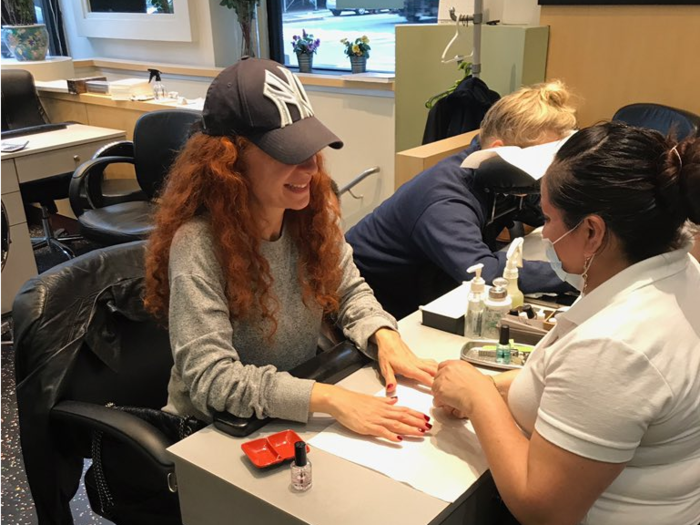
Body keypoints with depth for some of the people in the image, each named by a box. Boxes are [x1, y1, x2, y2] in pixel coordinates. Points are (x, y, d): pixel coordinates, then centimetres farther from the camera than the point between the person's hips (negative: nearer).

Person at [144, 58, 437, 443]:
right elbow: (211, 379, -31)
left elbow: (348, 290, 5)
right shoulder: (197, 243, -26)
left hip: (301, 416, 6)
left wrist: (384, 336, -16)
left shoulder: (313, 211, -8)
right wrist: (329, 399, -39)